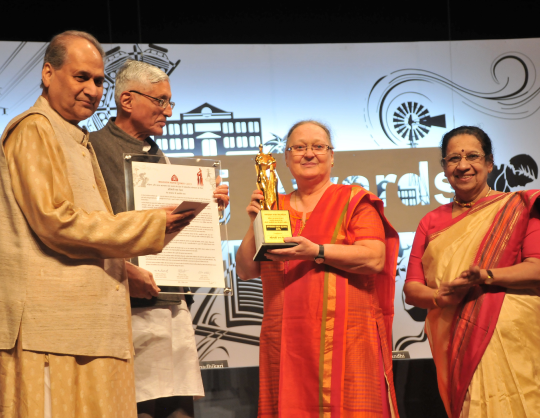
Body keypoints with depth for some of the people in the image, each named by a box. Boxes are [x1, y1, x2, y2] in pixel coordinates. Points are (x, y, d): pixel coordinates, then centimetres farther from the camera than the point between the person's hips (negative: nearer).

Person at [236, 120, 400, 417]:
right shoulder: (274, 208, 18)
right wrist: (255, 224, 1)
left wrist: (317, 252, -17)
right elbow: (245, 271, 14)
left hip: (343, 335, -3)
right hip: (286, 340, 3)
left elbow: (374, 259, -8)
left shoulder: (353, 200, 7)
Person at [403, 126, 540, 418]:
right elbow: (411, 289, 12)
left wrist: (486, 276, -19)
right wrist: (440, 297, -10)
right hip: (454, 347, 3)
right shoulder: (432, 222, 17)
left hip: (511, 342, -3)